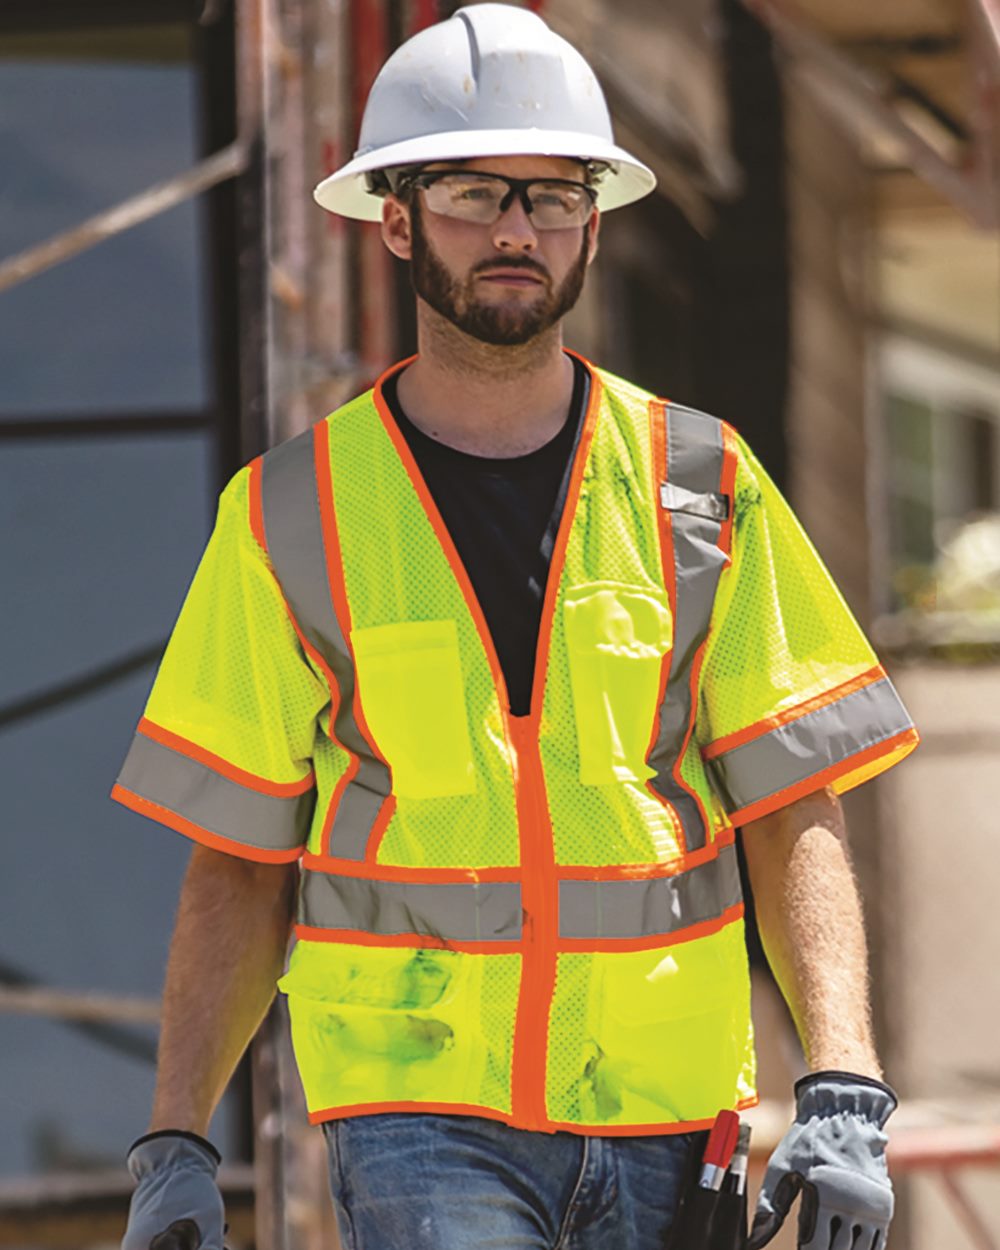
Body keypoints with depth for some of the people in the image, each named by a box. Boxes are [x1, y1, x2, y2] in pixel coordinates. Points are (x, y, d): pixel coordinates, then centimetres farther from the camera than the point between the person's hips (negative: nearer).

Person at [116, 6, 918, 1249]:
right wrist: (175, 1145, -1)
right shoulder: (290, 516, 3)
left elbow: (794, 818, 2)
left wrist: (843, 1093, -11)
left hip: (660, 1106, 2)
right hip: (417, 1105, -2)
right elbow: (237, 863, 6)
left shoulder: (702, 488, 6)